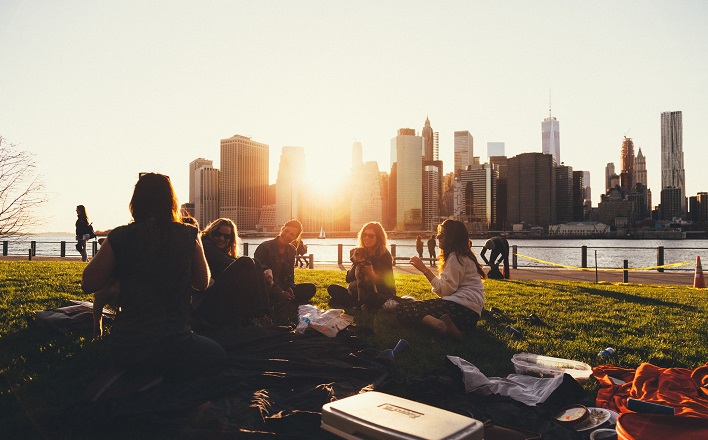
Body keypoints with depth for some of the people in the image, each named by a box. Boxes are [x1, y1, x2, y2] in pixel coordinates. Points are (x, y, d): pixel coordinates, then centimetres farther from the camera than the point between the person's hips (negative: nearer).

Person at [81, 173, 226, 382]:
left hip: (125, 349, 4)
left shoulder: (119, 237, -6)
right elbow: (202, 282, 6)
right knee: (218, 353, 22)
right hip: (173, 350, -4)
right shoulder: (188, 235, -6)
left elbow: (88, 284, 3)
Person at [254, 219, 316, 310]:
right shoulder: (264, 247, -10)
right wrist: (280, 292, -23)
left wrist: (290, 289, -9)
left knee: (310, 288, -15)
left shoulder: (291, 251, 11)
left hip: (283, 289, 8)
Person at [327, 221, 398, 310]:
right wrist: (355, 264, -15)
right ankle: (362, 305, -21)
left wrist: (372, 274, -31)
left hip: (381, 295, -6)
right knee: (332, 289, -10)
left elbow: (387, 283, -14)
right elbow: (349, 279, 2)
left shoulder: (385, 255, -8)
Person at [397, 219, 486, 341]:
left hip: (461, 308, -10)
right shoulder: (462, 255, 25)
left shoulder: (456, 257, -4)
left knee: (402, 309, -16)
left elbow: (444, 290, -12)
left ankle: (442, 326, -39)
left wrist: (424, 269, -8)